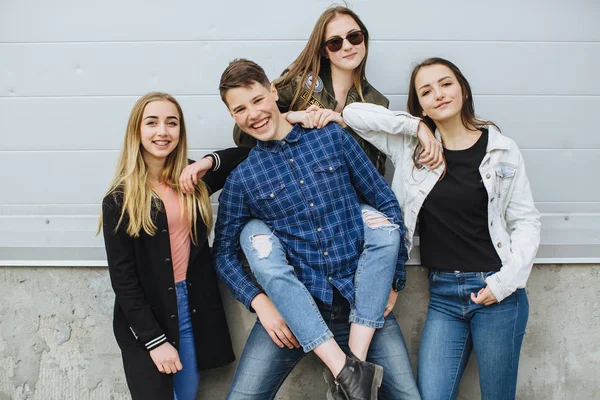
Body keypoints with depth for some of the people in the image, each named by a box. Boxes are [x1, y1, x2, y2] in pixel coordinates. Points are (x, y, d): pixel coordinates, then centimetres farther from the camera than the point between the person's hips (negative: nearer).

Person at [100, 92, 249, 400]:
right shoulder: (119, 200, -8)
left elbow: (244, 155, 12)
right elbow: (122, 278, -9)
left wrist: (210, 161, -7)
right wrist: (154, 339, -14)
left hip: (195, 309, 4)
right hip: (148, 318, -4)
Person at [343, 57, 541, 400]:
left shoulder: (502, 150, 0)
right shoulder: (411, 147, 3)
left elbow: (526, 221, 1)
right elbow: (354, 113, -2)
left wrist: (506, 282, -10)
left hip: (498, 291, -1)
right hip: (443, 293, 1)